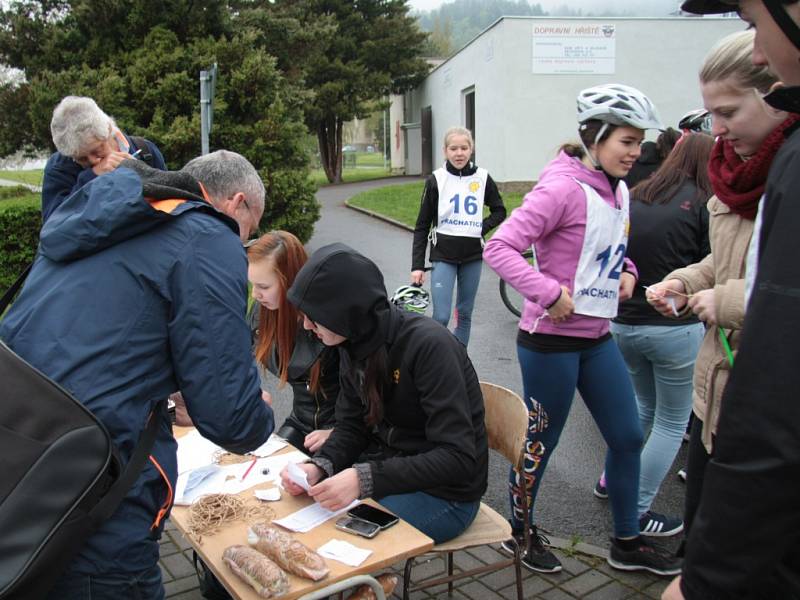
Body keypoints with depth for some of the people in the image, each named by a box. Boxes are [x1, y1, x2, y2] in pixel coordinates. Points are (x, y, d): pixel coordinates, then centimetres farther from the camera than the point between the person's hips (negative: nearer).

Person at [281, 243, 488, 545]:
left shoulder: (428, 345, -27)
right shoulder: (354, 342, -4)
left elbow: (457, 458, -28)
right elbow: (351, 426, 4)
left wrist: (365, 479, -35)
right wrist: (318, 467, -16)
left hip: (445, 494, -6)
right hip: (389, 462, 7)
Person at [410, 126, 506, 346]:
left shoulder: (482, 178, 1)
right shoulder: (436, 180, -3)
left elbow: (499, 211, 15)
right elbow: (422, 226, -1)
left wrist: (482, 228, -5)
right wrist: (417, 265, -5)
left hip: (473, 256, 2)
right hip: (443, 255, -2)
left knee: (465, 314, 11)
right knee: (441, 317, -10)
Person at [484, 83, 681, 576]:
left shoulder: (619, 190, 7)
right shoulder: (563, 188, -19)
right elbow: (499, 248, -24)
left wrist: (626, 272, 6)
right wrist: (549, 292, -29)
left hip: (598, 337, 9)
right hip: (552, 339, -9)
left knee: (628, 437, 15)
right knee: (540, 442, 8)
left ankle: (628, 543, 34)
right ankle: (519, 532, 33)